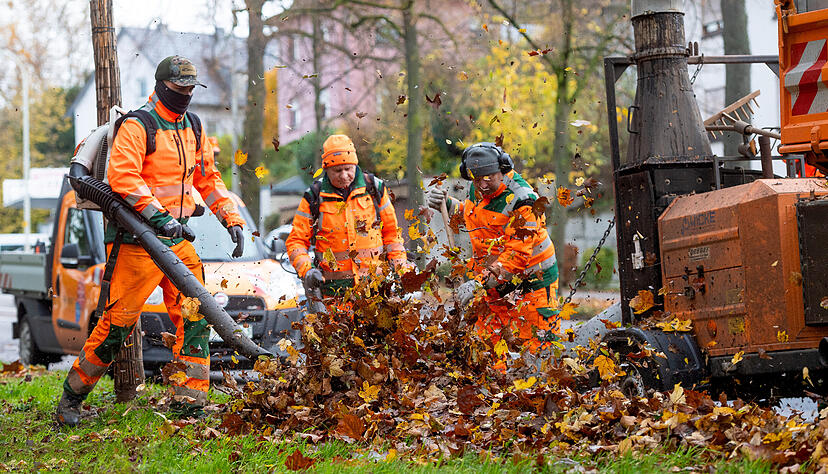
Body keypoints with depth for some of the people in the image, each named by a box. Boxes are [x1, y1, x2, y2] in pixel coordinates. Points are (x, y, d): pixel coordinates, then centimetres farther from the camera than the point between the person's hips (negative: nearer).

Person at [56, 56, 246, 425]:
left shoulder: (192, 127, 16)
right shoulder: (138, 126, -9)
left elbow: (208, 179, 24)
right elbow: (122, 176, -22)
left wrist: (231, 218, 14)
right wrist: (158, 215, -28)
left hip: (179, 238, 7)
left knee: (195, 317, -1)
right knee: (119, 319, -6)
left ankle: (190, 400, 3)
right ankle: (72, 397, 7)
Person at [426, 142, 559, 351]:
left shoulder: (521, 201, -23)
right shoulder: (478, 189, 1)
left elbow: (516, 256, -27)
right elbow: (471, 214, 25)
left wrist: (479, 283, -32)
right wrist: (447, 203, 6)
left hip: (531, 280, -7)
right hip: (495, 281, 7)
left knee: (537, 347, -6)